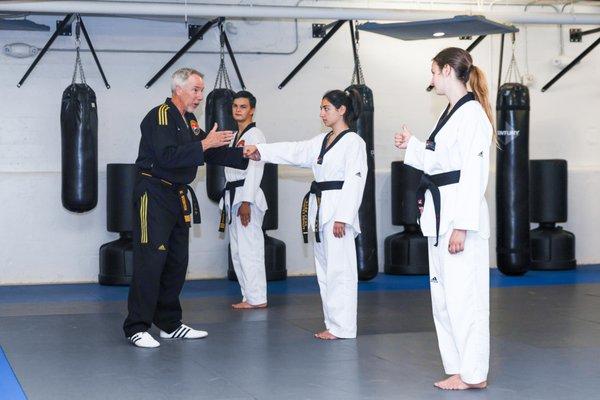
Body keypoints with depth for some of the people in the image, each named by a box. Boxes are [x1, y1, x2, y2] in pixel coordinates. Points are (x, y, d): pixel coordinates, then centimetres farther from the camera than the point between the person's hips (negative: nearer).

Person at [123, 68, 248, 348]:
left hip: (177, 196, 10)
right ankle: (136, 328, -6)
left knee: (176, 262, 12)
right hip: (153, 195, -10)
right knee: (150, 261, -11)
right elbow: (168, 157, -26)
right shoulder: (160, 116, -14)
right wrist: (204, 144, -25)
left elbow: (213, 154, 17)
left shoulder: (189, 122, 16)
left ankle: (170, 324, 22)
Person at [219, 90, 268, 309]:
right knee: (237, 251, 11)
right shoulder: (236, 137, 19)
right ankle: (249, 296, 18)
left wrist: (246, 202, -22)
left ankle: (257, 298, -6)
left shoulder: (255, 135, -10)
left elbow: (254, 170, -17)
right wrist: (230, 200, 17)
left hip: (247, 196, -10)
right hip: (232, 196, 10)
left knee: (249, 248, -10)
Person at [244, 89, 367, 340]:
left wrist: (342, 217, -20)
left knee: (339, 268, -8)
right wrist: (260, 151, -1)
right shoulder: (321, 141, 17)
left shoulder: (353, 142, -9)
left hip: (339, 209, -9)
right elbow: (294, 152, 11)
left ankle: (342, 327, -3)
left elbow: (354, 181, -15)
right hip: (320, 210, 9)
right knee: (324, 268, 13)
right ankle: (334, 323, 21)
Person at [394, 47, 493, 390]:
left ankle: (473, 373, 3)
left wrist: (461, 226, -21)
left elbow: (474, 173, -19)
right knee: (443, 294, 13)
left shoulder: (472, 114, -14)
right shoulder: (453, 113, 16)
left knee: (463, 294, -5)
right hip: (441, 213, 10)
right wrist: (412, 146, 22)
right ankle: (459, 368, 21)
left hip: (461, 211, -10)